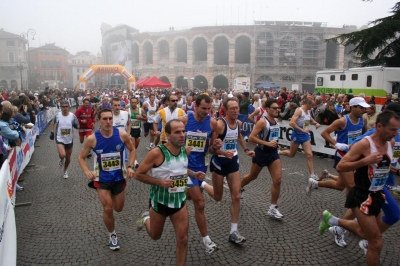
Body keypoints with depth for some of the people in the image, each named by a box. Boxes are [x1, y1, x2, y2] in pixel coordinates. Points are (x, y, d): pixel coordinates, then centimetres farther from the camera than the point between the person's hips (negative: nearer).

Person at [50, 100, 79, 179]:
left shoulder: (72, 116, -9)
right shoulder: (57, 115, -7)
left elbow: (78, 126, -1)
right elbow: (53, 123, 13)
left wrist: (75, 125, -23)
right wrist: (52, 132, 5)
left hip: (69, 140, 2)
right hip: (60, 139, -1)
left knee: (68, 158, 14)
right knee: (62, 155, -24)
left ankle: (65, 171, 40)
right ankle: (61, 160, 15)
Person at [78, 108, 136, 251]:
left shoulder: (122, 135, -16)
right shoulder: (92, 139, -17)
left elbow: (132, 149, 2)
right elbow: (81, 157, -3)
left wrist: (130, 166, -11)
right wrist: (87, 172, -22)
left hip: (119, 177, 2)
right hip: (102, 179, -2)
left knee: (118, 208, 16)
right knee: (108, 209, -4)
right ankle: (112, 235, 25)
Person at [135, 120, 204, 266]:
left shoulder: (185, 150, -7)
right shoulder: (157, 153, -25)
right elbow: (138, 174, -17)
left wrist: (194, 174, -6)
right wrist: (160, 182, -28)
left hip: (179, 201, 3)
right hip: (160, 201, -3)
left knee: (182, 239, 3)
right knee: (155, 236, 21)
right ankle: (146, 218, 53)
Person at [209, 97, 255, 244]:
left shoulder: (239, 123, 2)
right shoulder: (219, 124, -21)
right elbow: (210, 148, -20)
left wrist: (246, 150, 18)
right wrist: (224, 152, -36)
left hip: (233, 161, 6)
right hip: (219, 162, -5)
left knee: (236, 196, 0)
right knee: (217, 198, 8)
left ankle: (233, 232, 8)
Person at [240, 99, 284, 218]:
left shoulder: (276, 121, 5)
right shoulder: (262, 122, -17)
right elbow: (251, 138, -23)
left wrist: (275, 143, 11)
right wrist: (267, 143, -26)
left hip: (273, 153, 6)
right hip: (261, 153, -6)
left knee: (277, 180, -5)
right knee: (252, 176, 15)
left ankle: (273, 208, 6)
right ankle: (238, 188, 46)